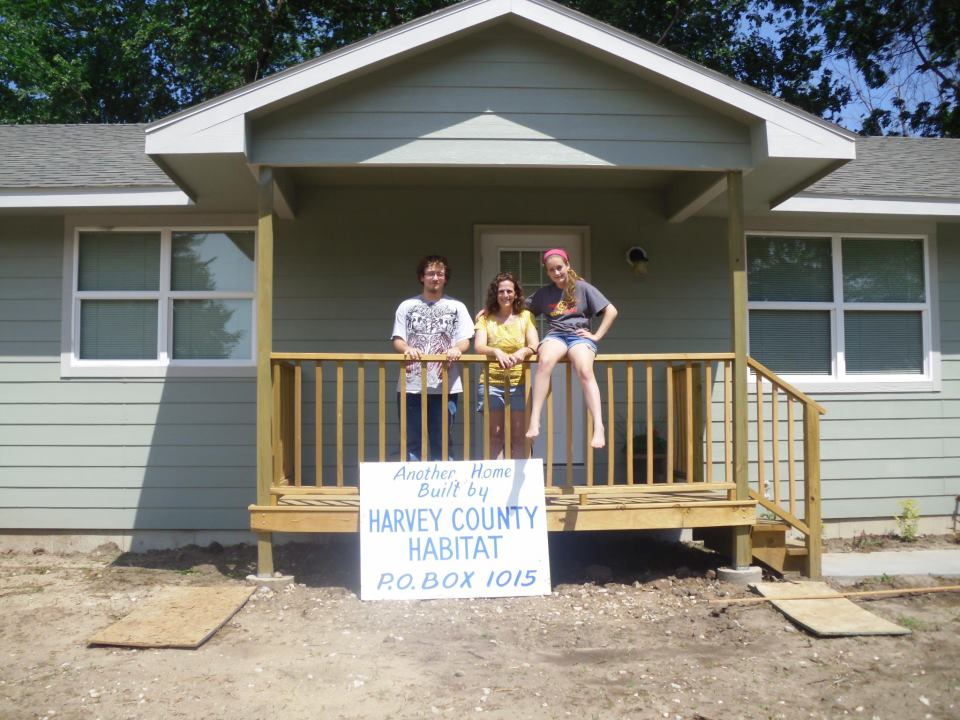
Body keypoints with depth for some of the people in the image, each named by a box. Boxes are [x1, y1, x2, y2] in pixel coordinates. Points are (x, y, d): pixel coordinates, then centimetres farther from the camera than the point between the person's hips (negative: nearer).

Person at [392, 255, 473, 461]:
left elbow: (465, 341, 6)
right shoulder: (407, 306, 12)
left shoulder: (456, 307, 12)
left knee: (442, 443, 3)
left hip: (445, 385, 0)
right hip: (411, 385, 0)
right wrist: (407, 349, -17)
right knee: (411, 443, 3)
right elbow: (397, 340, 6)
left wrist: (456, 349, -17)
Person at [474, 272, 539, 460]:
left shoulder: (526, 316, 8)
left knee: (518, 437, 1)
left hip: (519, 383, 0)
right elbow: (478, 347, -7)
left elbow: (534, 345, -3)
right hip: (492, 382, 0)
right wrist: (496, 351, -28)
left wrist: (523, 351, -26)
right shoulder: (485, 318, 7)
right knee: (495, 437, 0)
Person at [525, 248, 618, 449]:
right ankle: (534, 421, -41)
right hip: (555, 335, 1)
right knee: (544, 362, -36)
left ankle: (598, 427, -41)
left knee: (585, 370, -35)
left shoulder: (583, 288, 8)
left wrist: (596, 335, -1)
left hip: (579, 336, -1)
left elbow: (611, 311, 6)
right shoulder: (544, 293, 17)